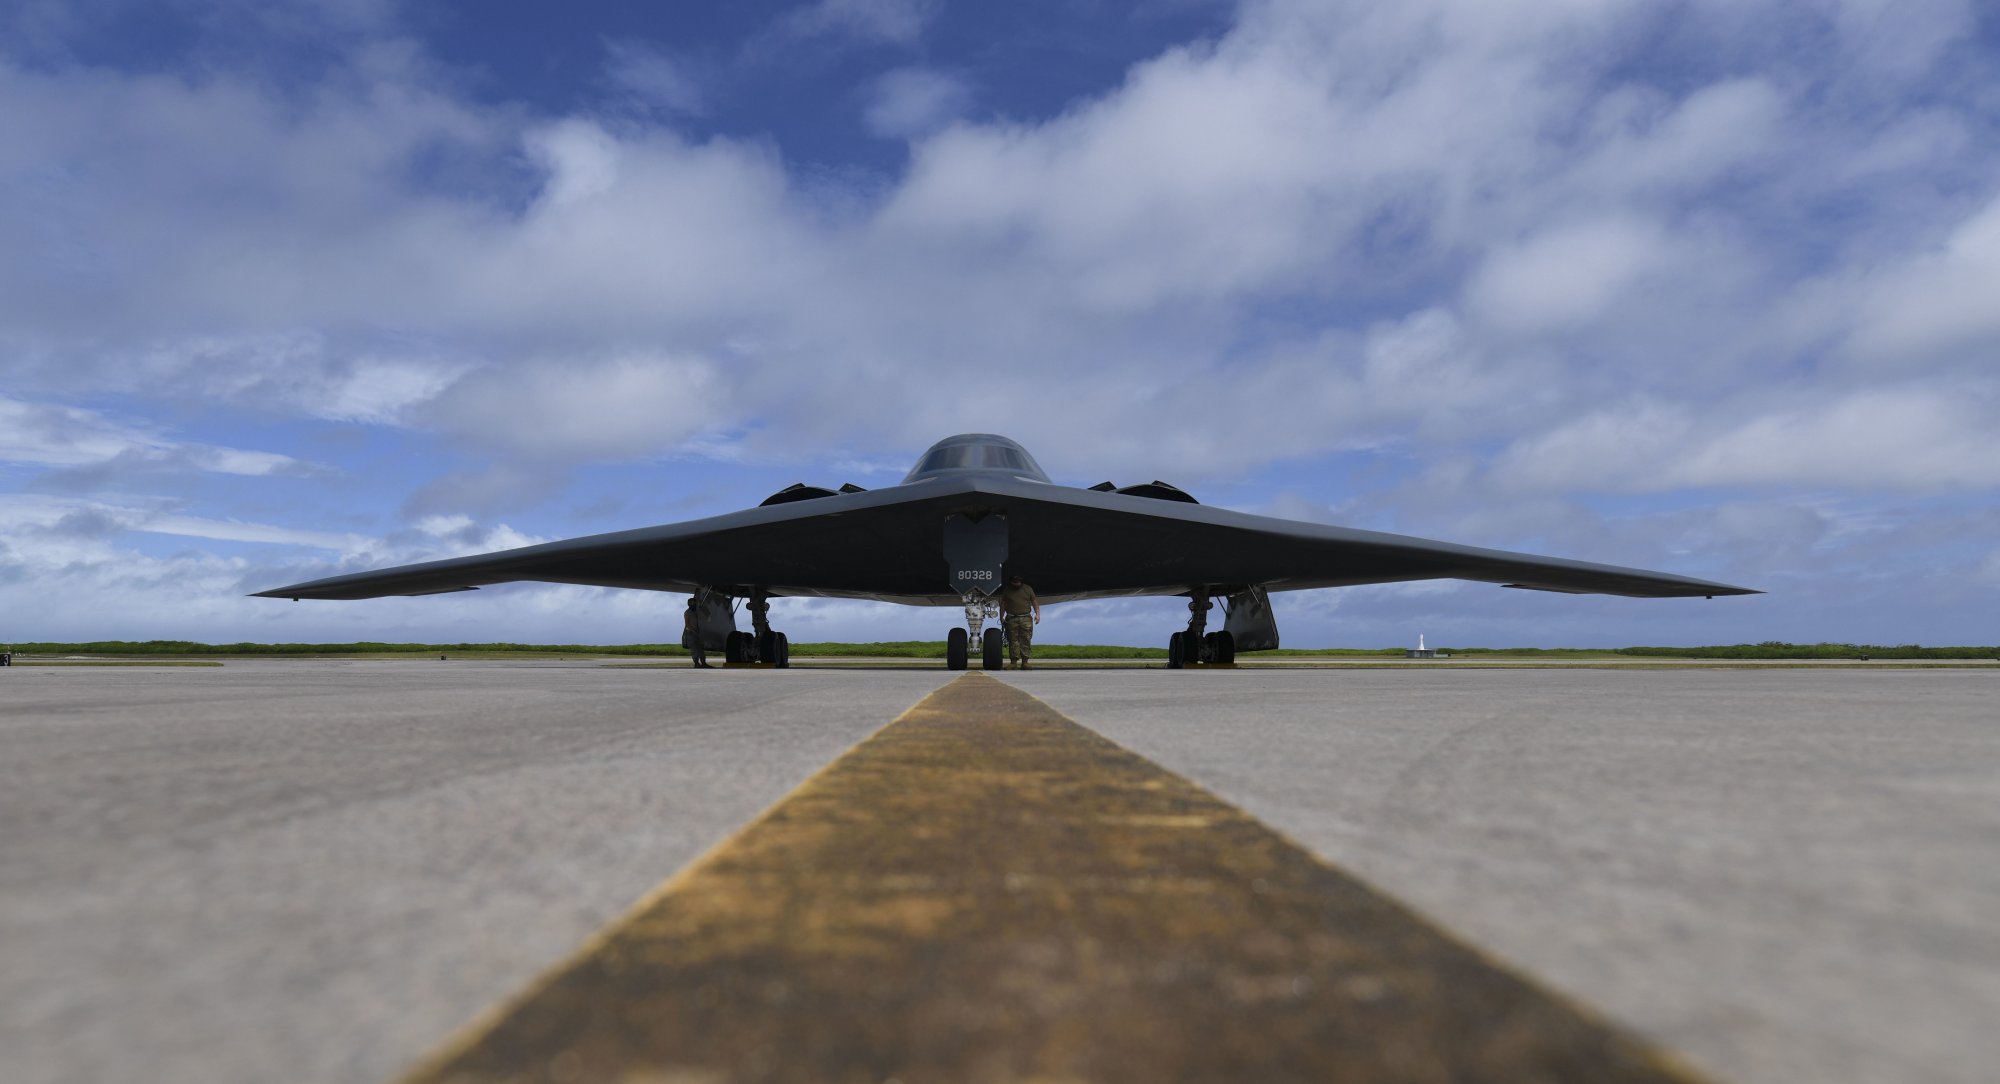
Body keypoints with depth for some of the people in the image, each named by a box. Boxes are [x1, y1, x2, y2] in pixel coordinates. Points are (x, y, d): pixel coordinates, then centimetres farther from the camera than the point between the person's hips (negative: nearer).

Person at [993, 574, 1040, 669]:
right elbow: (1003, 604, 13)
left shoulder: (1028, 589, 11)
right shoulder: (1007, 590, 12)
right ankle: (1014, 662, 0)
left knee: (1026, 640, -4)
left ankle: (1024, 661, -1)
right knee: (1013, 641, -3)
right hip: (1011, 619, 0)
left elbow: (1034, 602, 11)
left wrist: (1037, 614, 0)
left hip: (1026, 619, 0)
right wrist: (1001, 617, 7)